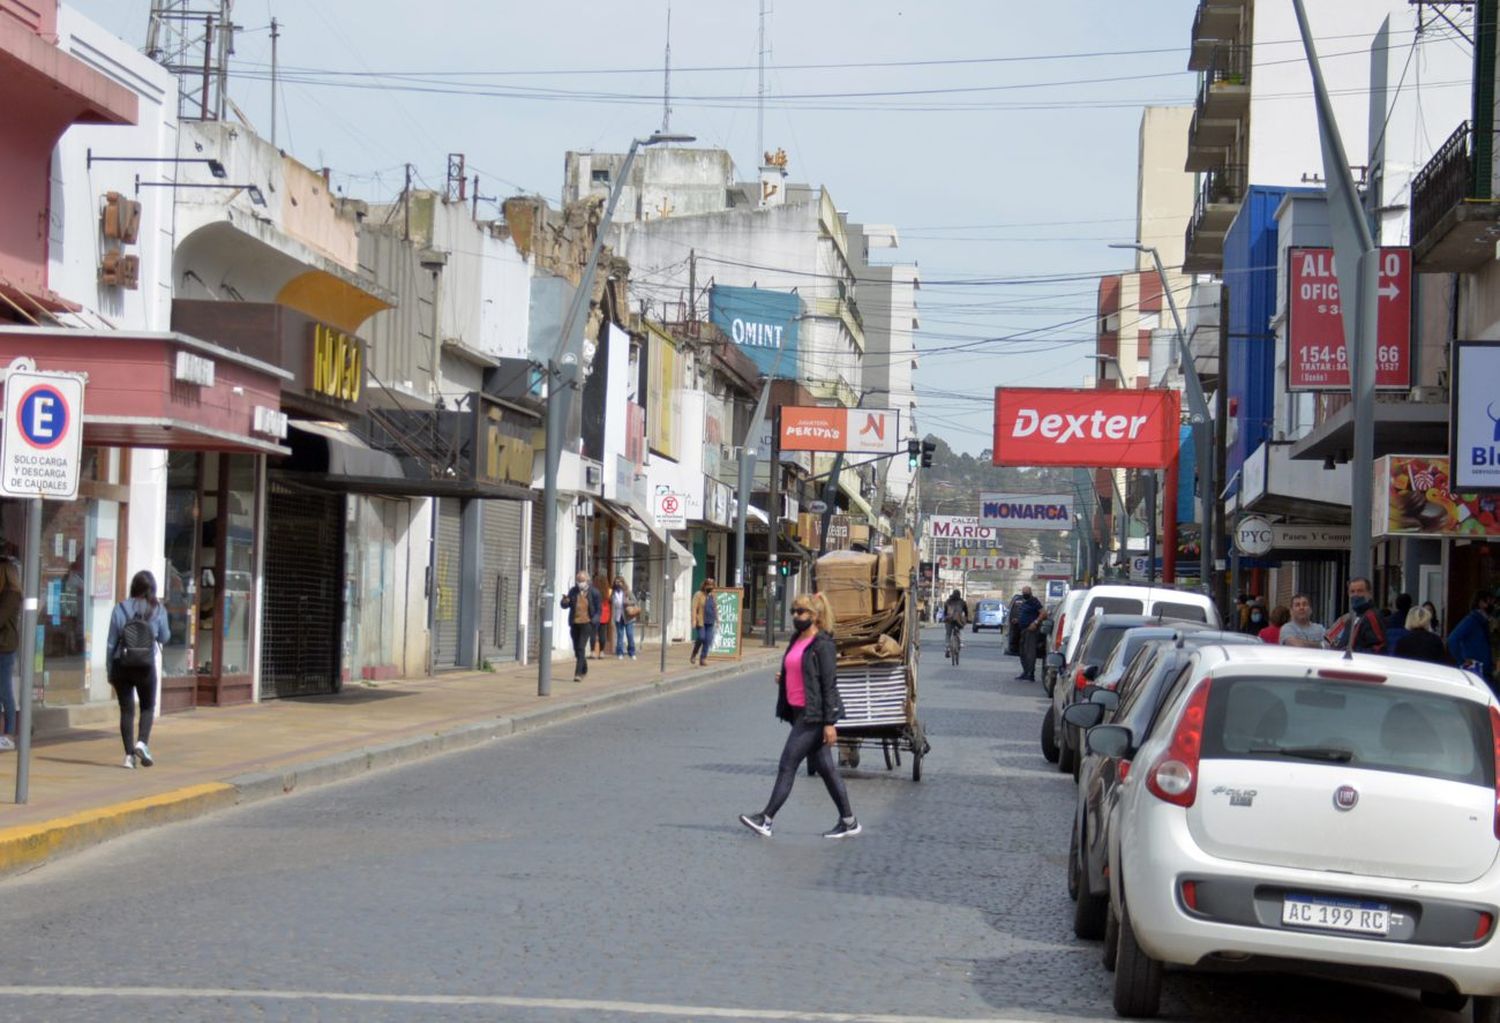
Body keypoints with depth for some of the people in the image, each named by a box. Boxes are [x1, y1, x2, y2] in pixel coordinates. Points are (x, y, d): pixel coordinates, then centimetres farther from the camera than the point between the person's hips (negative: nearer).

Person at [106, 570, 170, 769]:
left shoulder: (121, 609, -4)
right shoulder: (158, 610, -5)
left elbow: (111, 642, -2)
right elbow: (164, 637, 6)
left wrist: (110, 670, 6)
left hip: (122, 665, 0)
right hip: (146, 665, 0)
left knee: (126, 710, 7)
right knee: (147, 707, 17)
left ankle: (129, 755, 4)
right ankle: (142, 742, -5)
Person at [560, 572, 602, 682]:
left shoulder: (594, 592, -2)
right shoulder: (573, 591, 7)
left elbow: (599, 609, 4)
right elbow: (565, 605, 6)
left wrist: (594, 620, -10)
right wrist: (565, 601, -17)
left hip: (586, 623, -5)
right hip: (574, 623, 5)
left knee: (581, 648, -14)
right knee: (576, 649, 13)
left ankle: (578, 673, -16)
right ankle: (584, 669, 34)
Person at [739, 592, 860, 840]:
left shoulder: (823, 645, -13)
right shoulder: (796, 641, 14)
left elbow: (829, 684, -16)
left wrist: (830, 722, -19)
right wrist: (783, 679, 4)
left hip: (814, 715, -9)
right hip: (799, 712, 9)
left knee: (788, 764, -8)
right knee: (824, 767, 11)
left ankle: (766, 819, -5)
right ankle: (849, 821, 17)